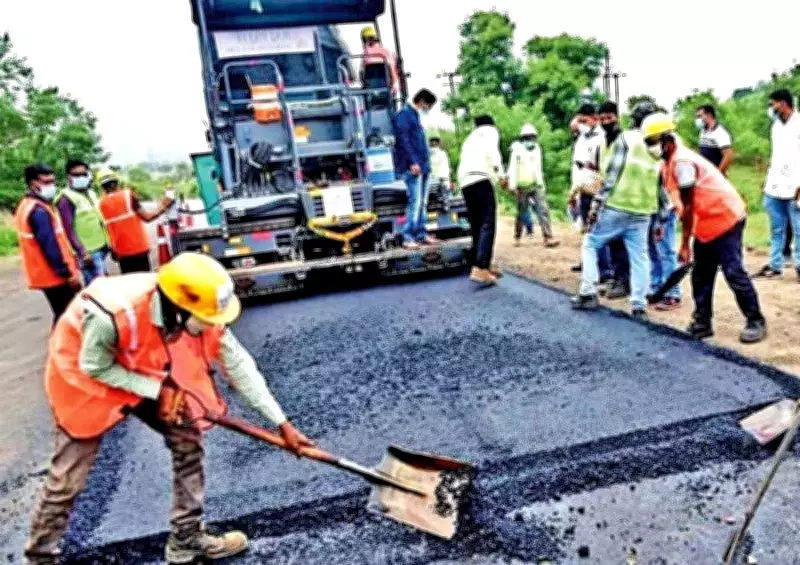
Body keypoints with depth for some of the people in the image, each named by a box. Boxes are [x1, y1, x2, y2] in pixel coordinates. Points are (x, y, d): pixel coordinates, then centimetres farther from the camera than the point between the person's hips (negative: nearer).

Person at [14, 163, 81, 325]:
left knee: (63, 316, 17)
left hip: (47, 274, 10)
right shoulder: (39, 211, -19)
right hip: (55, 275, -10)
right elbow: (50, 246, -23)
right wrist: (67, 273, -19)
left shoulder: (27, 206, 14)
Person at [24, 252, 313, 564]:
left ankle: (187, 539, 15)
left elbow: (239, 365, -16)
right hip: (85, 377, -5)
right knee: (68, 477, 1)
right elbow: (94, 367, -23)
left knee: (189, 437, -1)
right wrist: (157, 390, -23)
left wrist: (281, 423, -15)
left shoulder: (199, 314, -25)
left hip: (149, 376, 5)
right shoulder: (113, 313, -41)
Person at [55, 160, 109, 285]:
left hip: (101, 248, 9)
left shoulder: (91, 193, 15)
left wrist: (108, 243, 21)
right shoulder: (66, 199, -11)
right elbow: (68, 229, -17)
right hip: (88, 252, -9)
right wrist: (82, 252, -23)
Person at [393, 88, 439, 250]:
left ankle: (421, 234, 14)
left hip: (422, 165, 10)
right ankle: (408, 238, -13)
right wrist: (412, 161, -22)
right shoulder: (404, 114, -5)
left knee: (422, 202, 9)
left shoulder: (415, 115, 24)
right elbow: (403, 139, -15)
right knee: (415, 201, -14)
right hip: (412, 166, -10)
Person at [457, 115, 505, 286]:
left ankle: (483, 265, 15)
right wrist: (500, 173, -8)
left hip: (465, 182, 8)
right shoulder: (490, 130, 16)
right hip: (481, 179, -7)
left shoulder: (470, 137, 35)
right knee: (487, 225, -15)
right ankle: (480, 270, -27)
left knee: (477, 226, 12)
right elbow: (491, 150, -6)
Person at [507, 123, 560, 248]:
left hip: (536, 186, 4)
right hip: (523, 187, -4)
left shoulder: (537, 149, 13)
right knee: (521, 213, 5)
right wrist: (513, 186, -16)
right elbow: (512, 169, -9)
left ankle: (548, 238, -15)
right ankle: (517, 237, 23)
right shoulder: (517, 150, -5)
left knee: (543, 210, -10)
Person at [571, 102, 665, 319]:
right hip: (642, 213, 4)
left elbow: (611, 174, -11)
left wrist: (597, 204, -10)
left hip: (616, 207, -4)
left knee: (590, 244, 11)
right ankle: (639, 306, 7)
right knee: (639, 256, 8)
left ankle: (588, 293, 5)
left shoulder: (625, 138, -3)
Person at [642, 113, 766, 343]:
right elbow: (683, 206, 9)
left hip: (726, 219, -10)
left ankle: (756, 321, 5)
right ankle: (702, 322, 17)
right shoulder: (668, 163, 6)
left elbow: (688, 207, -21)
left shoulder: (681, 162, -23)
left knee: (733, 272, -7)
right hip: (706, 225, 10)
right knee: (701, 274, 10)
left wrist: (684, 244, -18)